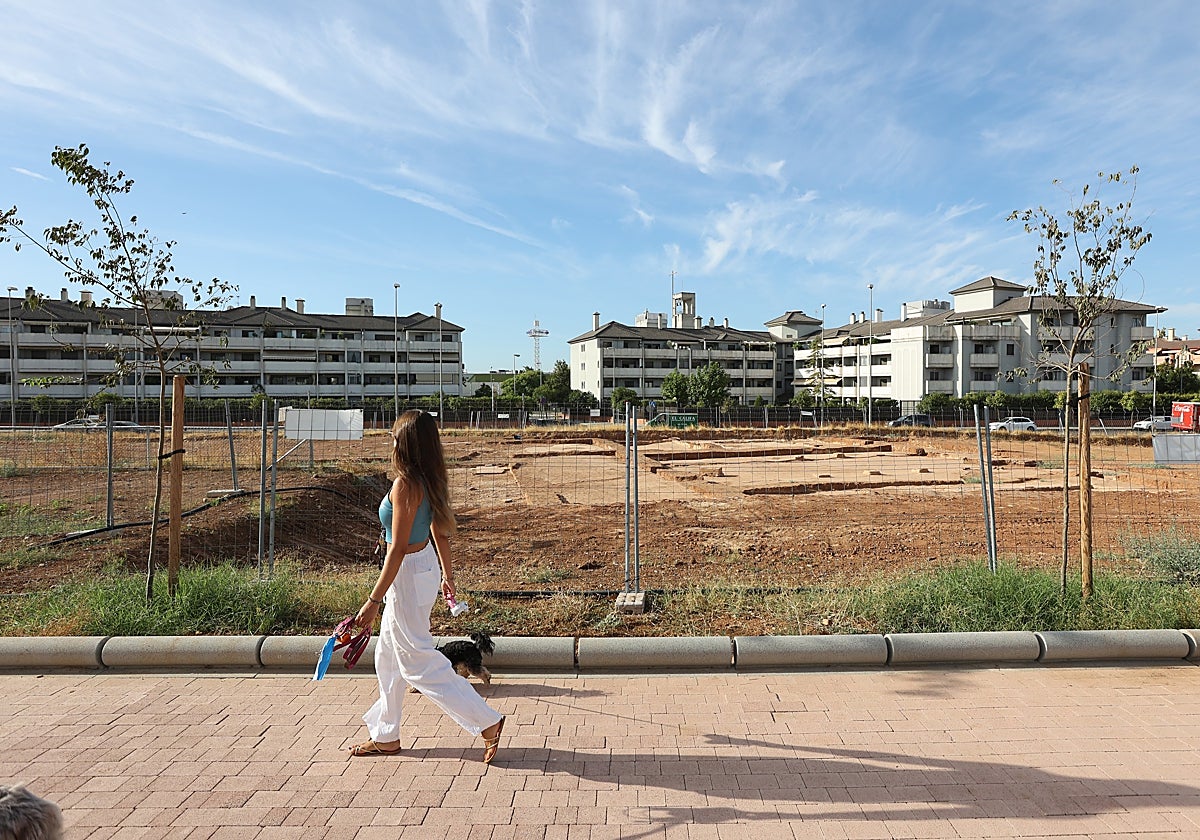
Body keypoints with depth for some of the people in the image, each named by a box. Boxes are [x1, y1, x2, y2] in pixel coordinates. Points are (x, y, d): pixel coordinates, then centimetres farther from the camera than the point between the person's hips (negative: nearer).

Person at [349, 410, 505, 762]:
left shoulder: (405, 486, -24)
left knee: (418, 662, 5)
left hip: (407, 575, -9)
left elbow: (397, 549, -24)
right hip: (425, 566, 9)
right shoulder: (431, 482, 1)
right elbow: (440, 531, 11)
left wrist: (373, 601, -18)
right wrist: (447, 574, 22)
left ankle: (487, 721, 9)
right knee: (389, 657, 22)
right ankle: (386, 736, 37)